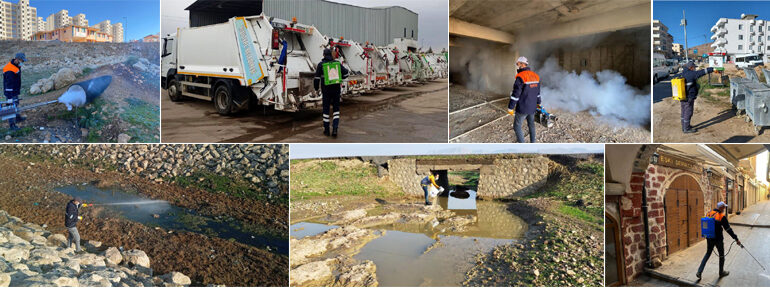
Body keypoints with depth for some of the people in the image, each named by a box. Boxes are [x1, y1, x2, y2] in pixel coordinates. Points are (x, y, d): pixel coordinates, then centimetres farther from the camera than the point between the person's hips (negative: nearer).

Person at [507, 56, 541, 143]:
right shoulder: (535, 76, 3)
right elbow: (538, 92, 15)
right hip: (532, 107, 7)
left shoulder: (520, 77, -22)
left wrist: (510, 108, -15)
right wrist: (538, 103, 29)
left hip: (522, 108, -7)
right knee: (531, 125, 23)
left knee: (517, 126, 5)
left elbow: (515, 94, -22)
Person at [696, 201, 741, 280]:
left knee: (708, 254, 16)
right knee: (721, 255, 16)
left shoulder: (709, 213, 3)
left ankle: (699, 272, 6)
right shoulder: (722, 216, -15)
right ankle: (721, 272, 32)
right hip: (718, 239, -5)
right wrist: (736, 239, -9)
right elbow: (728, 229, -15)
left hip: (709, 239, 5)